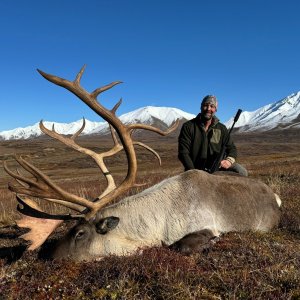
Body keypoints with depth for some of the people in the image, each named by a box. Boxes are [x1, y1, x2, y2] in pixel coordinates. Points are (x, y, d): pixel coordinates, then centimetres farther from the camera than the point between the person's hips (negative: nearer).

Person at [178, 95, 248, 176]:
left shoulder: (221, 128, 8)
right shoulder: (188, 126, -2)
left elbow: (231, 148, 11)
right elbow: (183, 153, -6)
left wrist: (229, 160, -13)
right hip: (196, 170, -2)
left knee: (241, 172, -19)